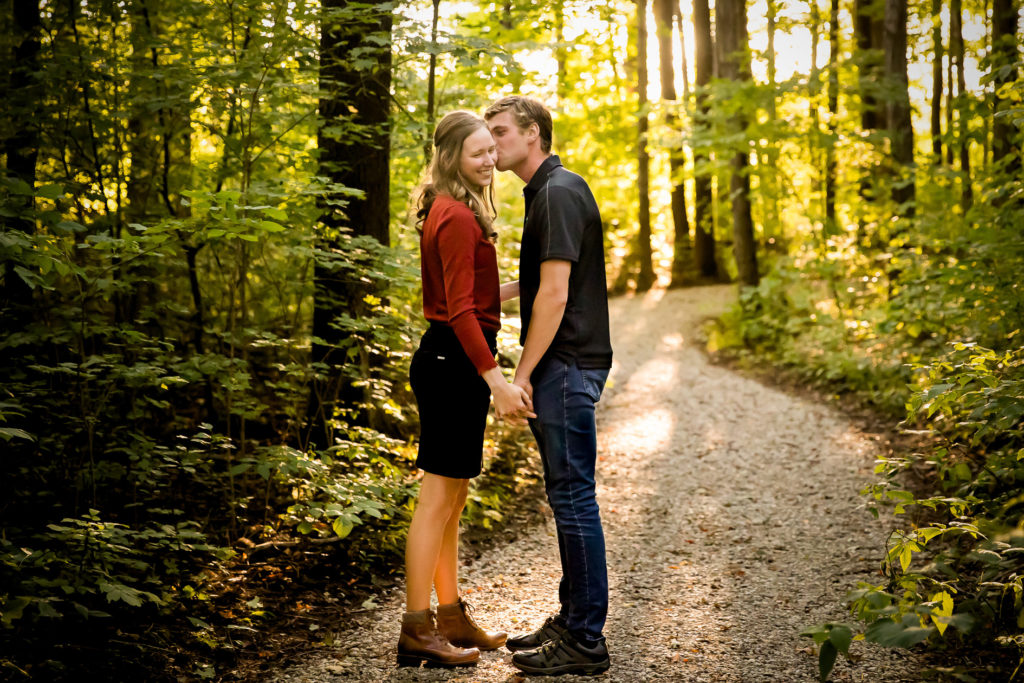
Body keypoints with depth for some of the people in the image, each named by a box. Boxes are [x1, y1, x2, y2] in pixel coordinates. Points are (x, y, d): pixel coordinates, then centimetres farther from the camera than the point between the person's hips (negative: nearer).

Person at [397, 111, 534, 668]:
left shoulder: (449, 211, 16)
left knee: (452, 496, 16)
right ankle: (416, 630, 5)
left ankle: (451, 615, 26)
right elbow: (460, 310, -22)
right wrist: (496, 381, -24)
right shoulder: (458, 218, -16)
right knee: (439, 496, -4)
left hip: (448, 358, 10)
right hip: (453, 362, -10)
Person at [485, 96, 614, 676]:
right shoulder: (548, 191, 17)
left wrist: (523, 373, -17)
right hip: (565, 366, 10)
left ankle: (586, 641, 3)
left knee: (573, 496, -5)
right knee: (568, 496, 14)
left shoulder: (558, 193, -14)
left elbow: (554, 294, -20)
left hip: (566, 366, -10)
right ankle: (573, 622, 24)